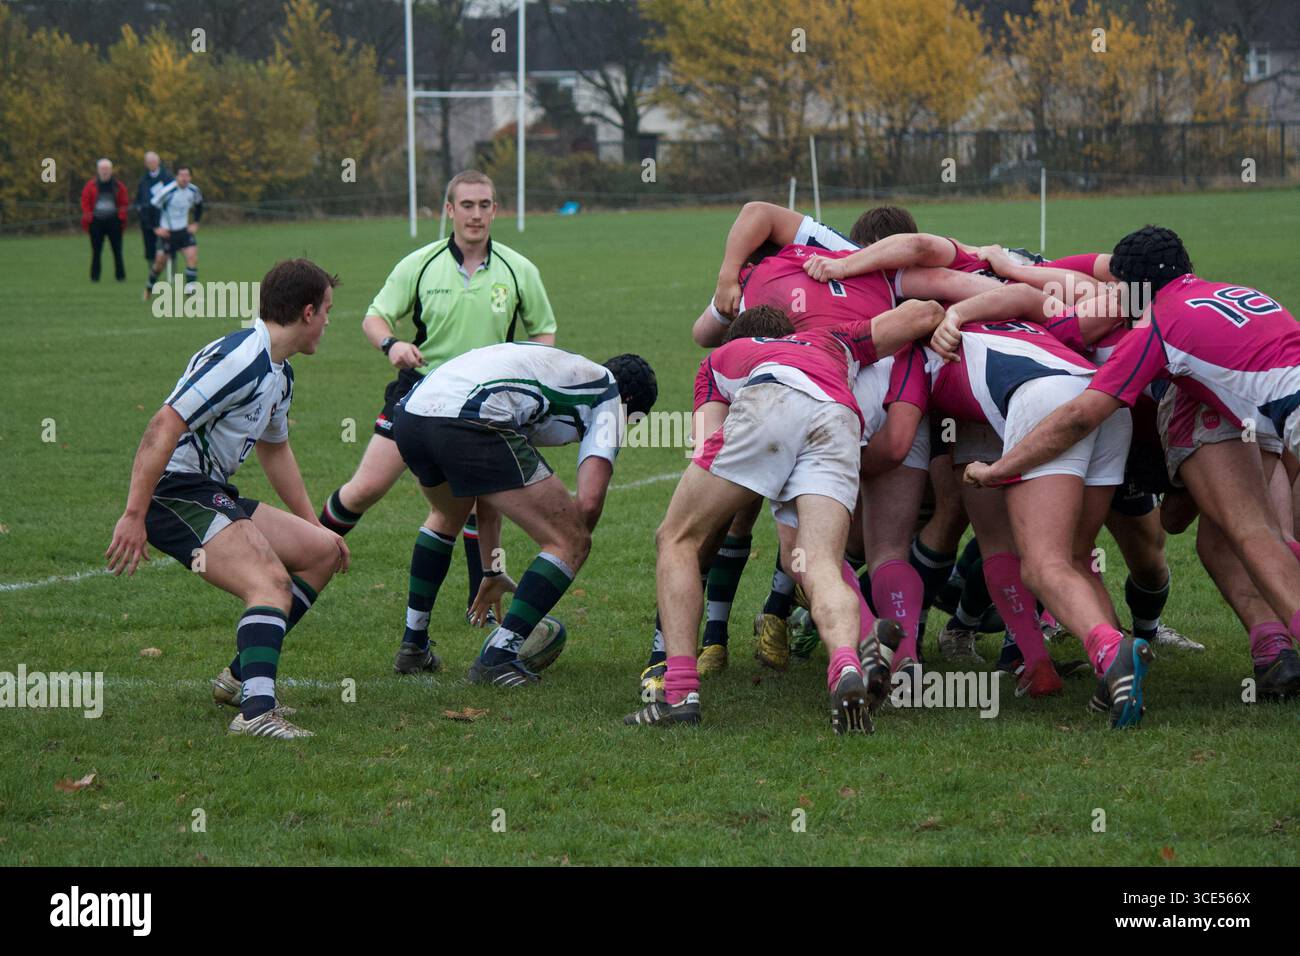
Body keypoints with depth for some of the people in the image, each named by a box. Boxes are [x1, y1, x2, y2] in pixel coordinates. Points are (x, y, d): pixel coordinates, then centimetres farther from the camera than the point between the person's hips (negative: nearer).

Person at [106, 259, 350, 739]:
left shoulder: (279, 374, 16)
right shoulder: (239, 359, -18)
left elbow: (274, 449, 34)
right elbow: (163, 427, -23)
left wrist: (314, 525, 38)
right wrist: (133, 515, -27)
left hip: (212, 495, 11)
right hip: (175, 494, -11)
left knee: (323, 551, 13)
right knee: (271, 583, -26)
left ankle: (241, 676, 16)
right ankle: (256, 710, -40)